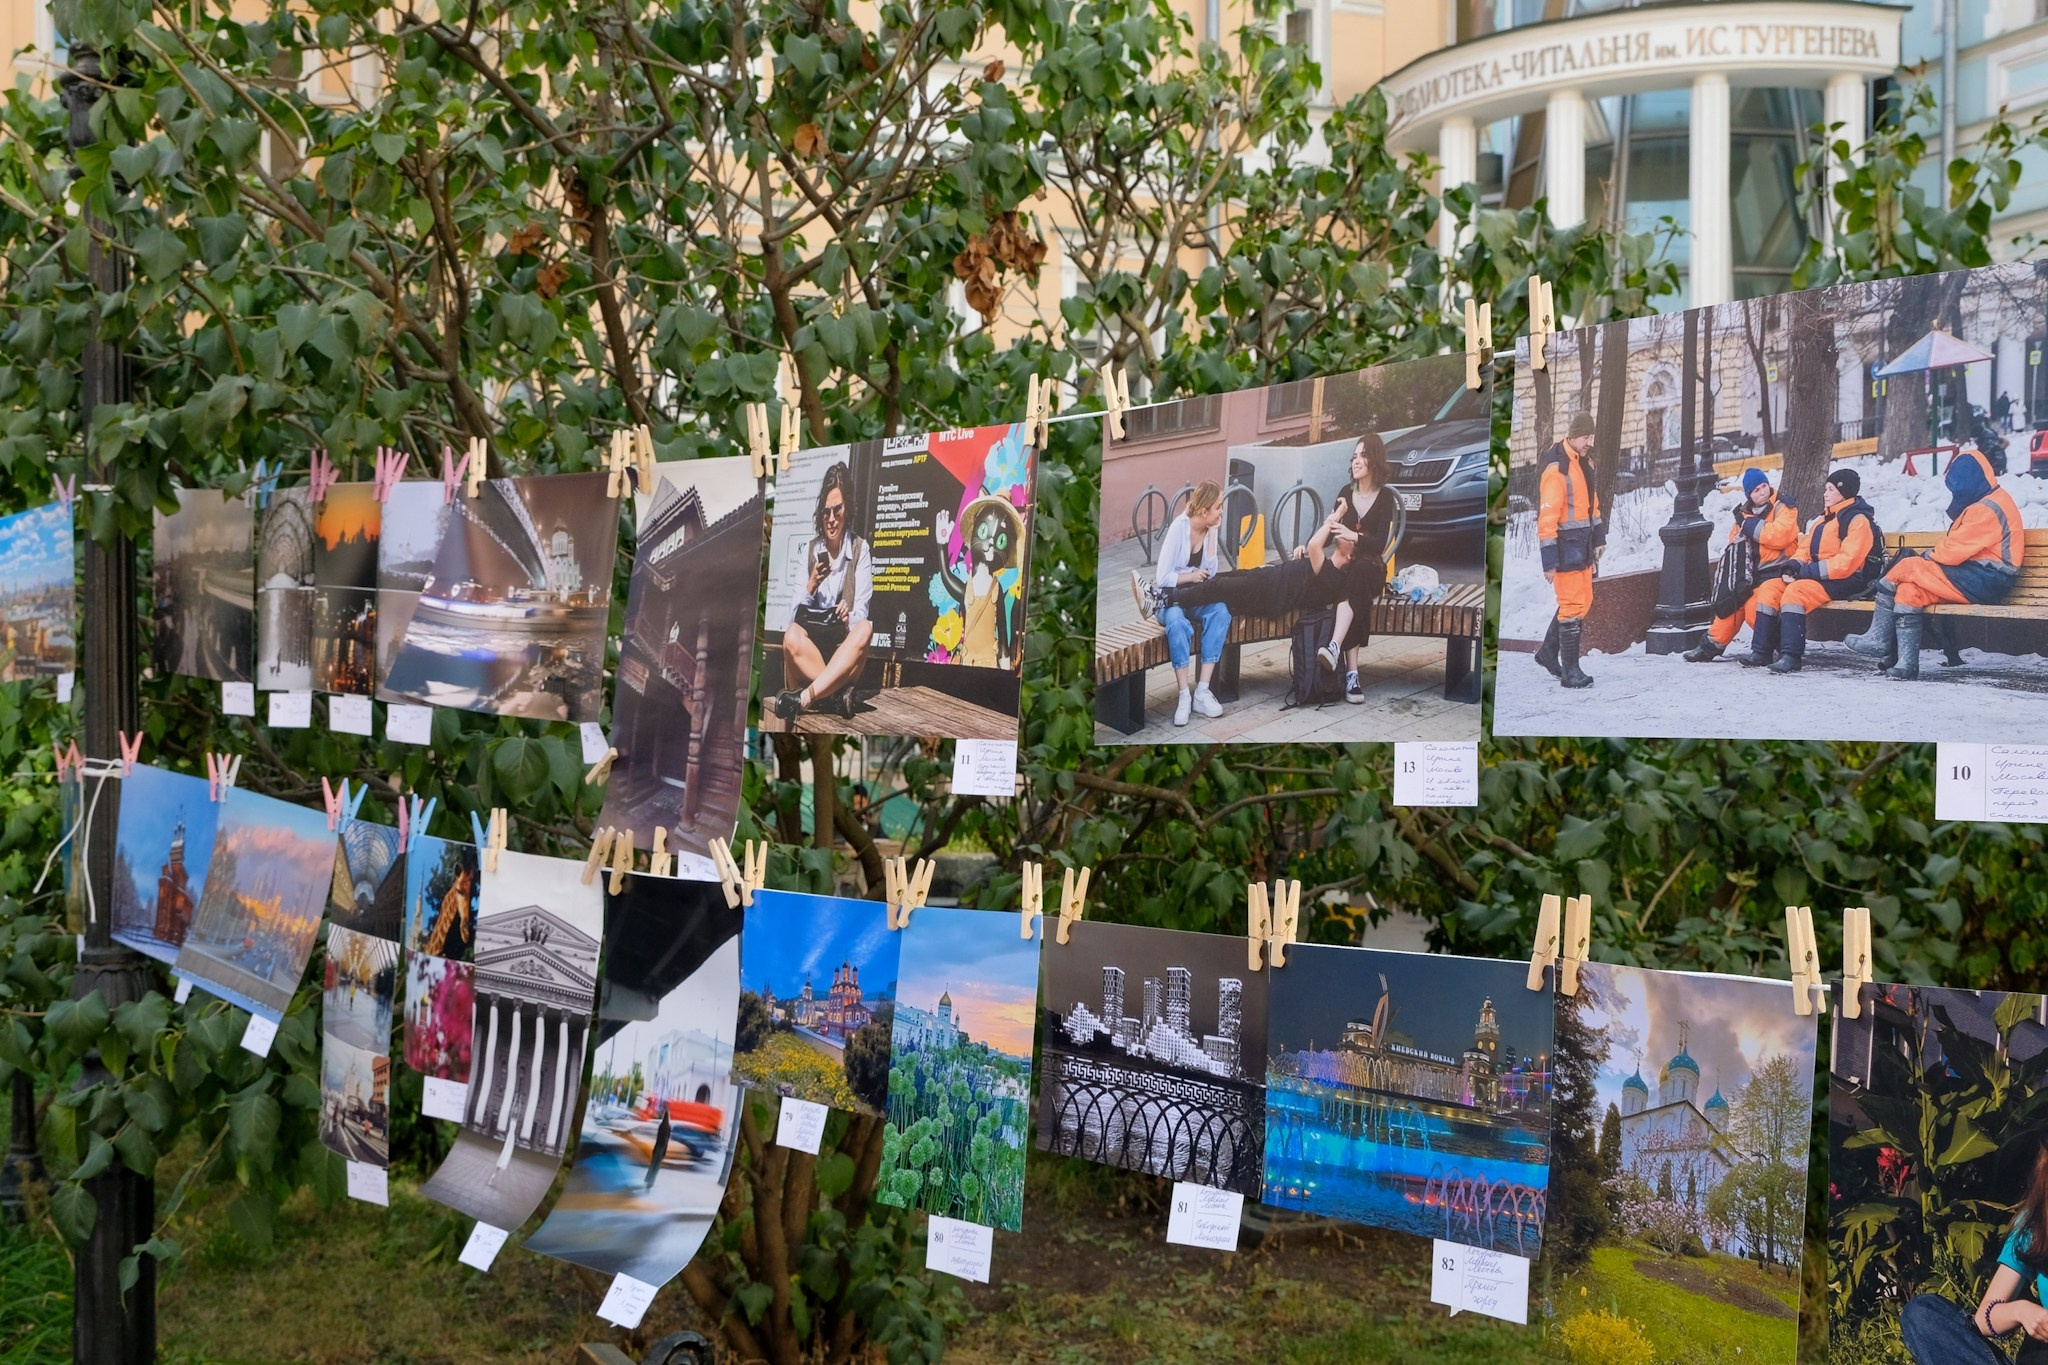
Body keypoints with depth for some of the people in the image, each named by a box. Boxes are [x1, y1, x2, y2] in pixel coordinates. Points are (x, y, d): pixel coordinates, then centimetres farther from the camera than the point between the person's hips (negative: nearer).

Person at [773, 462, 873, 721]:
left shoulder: (860, 550, 5)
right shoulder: (808, 550, 9)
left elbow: (861, 613, -4)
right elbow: (796, 612, 1)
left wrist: (848, 619, -27)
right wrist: (811, 586, -19)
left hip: (844, 646, 0)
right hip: (812, 639, 0)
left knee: (865, 629, -35)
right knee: (791, 637, -34)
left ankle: (802, 699, -41)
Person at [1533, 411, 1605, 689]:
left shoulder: (1583, 462, 11)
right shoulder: (1556, 469, -18)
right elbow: (1547, 517, -20)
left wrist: (1598, 539, 22)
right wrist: (1549, 560, -21)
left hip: (1582, 545, 9)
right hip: (1565, 546, -9)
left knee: (1583, 601, 16)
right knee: (1573, 606, -6)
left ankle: (1548, 652, 32)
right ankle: (1570, 670, 2)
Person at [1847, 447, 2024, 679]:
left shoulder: (1987, 509, -15)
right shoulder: (1987, 503, 19)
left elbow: (1953, 551, -18)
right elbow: (1957, 545, 15)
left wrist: (1928, 556, 1)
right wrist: (1932, 557, -1)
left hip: (1982, 581, -10)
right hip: (1976, 577, 10)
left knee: (1907, 568, -13)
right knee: (1909, 591, -4)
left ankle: (1879, 640, -4)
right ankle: (1906, 663, -9)